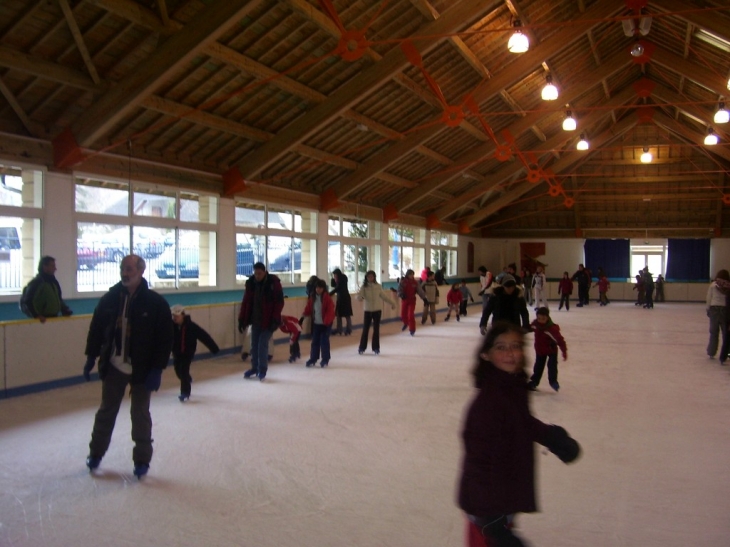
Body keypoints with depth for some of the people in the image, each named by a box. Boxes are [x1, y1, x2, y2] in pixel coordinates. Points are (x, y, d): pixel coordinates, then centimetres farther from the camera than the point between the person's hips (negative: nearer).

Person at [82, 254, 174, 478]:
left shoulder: (156, 303, -13)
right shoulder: (110, 298, -2)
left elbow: (165, 339, -12)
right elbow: (96, 328, 9)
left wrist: (157, 369, -15)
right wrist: (91, 357, 8)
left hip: (142, 370, -3)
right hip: (113, 367, 3)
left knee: (140, 414, 7)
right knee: (106, 411, 16)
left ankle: (142, 460, 21)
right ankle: (96, 453, 35)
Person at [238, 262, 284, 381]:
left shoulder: (273, 282, -12)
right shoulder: (250, 283, -1)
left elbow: (279, 302, -12)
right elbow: (246, 302, 4)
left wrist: (275, 320, -18)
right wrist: (242, 319, 2)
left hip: (268, 321, -4)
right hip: (255, 320, 5)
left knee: (262, 344, -8)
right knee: (254, 345, 10)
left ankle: (262, 370, 6)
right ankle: (255, 368, 25)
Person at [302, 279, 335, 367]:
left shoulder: (327, 298, -14)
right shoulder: (313, 298, 4)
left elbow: (330, 311, -17)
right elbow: (308, 309, 8)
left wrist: (326, 322, -21)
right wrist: (303, 316, -3)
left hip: (325, 324, -5)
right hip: (316, 323, 5)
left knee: (324, 341, 0)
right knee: (315, 341, 10)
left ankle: (325, 360, 11)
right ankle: (313, 359, 19)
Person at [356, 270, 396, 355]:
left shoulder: (378, 286, 0)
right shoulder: (364, 287, -5)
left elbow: (384, 296, 10)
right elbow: (359, 297, -13)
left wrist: (392, 302, 8)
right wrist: (359, 296, -37)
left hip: (377, 310, 1)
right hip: (367, 310, -1)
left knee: (376, 329, 4)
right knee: (365, 329, 1)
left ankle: (376, 348, 12)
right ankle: (362, 348, 12)